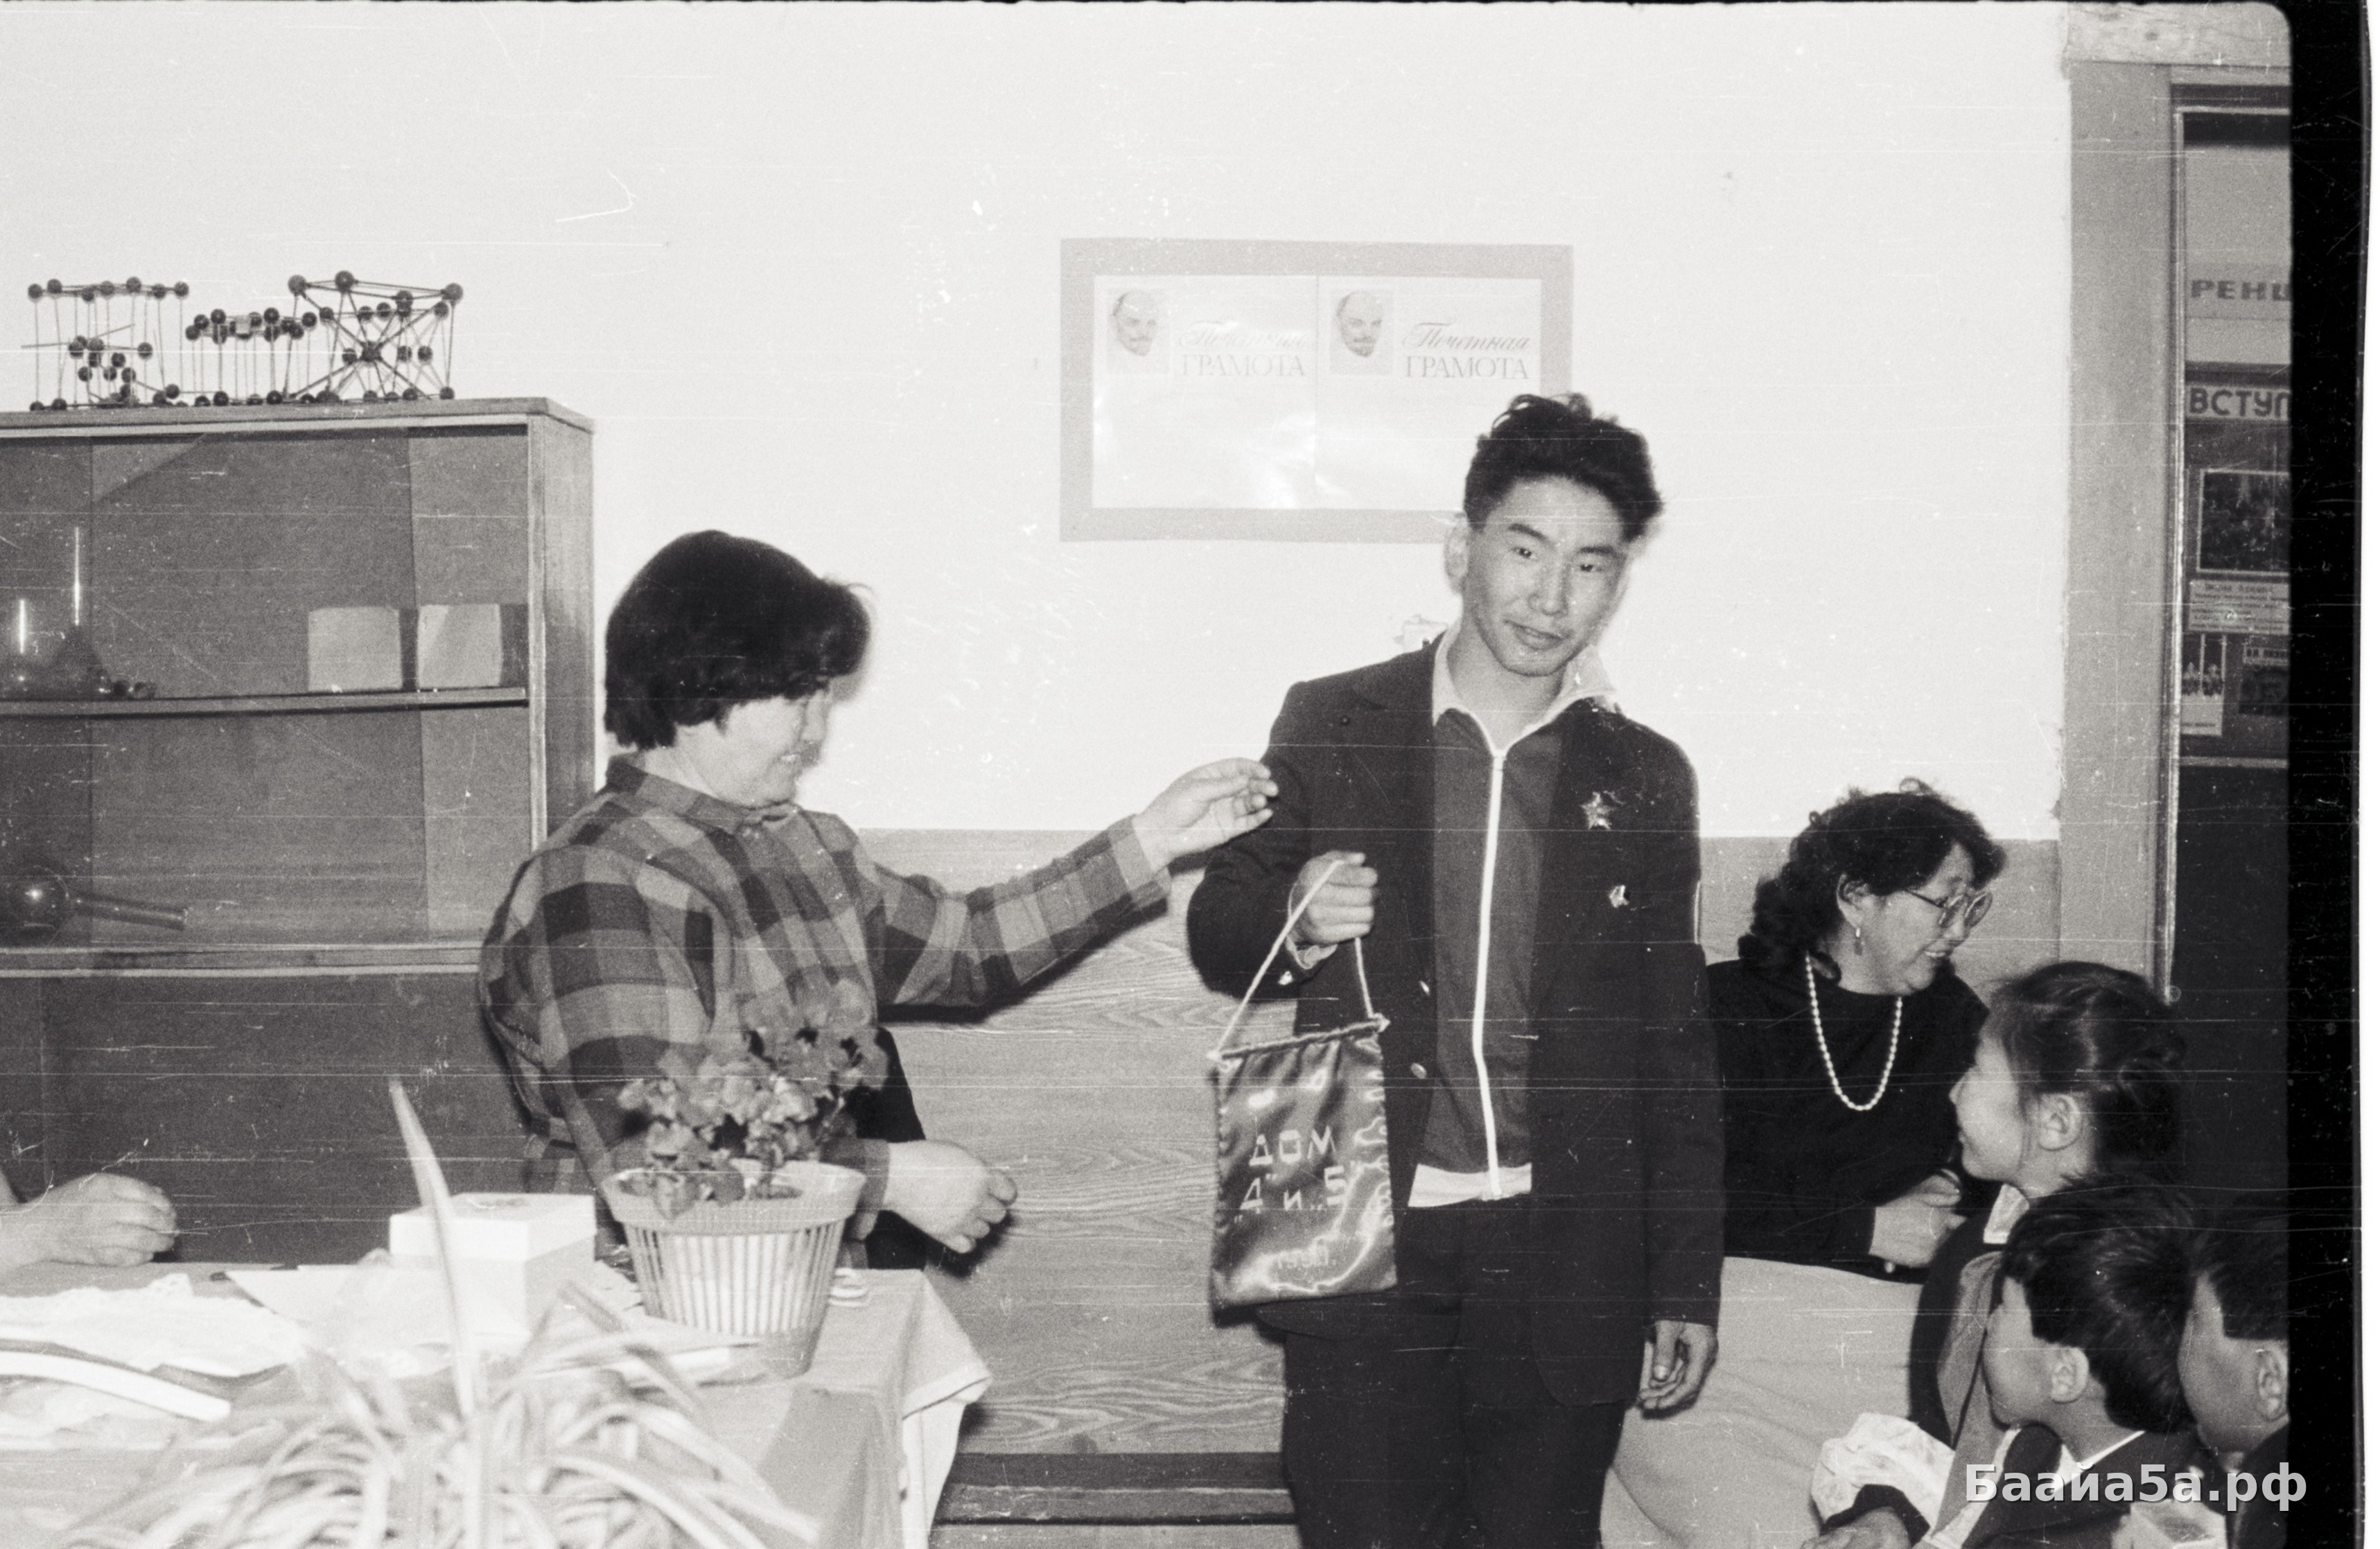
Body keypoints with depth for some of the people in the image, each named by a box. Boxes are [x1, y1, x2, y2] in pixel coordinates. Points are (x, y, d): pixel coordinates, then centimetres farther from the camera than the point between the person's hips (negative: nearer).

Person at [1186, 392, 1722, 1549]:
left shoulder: (1643, 780, 9)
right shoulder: (1331, 726, 5)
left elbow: (1675, 1050, 11)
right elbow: (1218, 934, 11)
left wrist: (1687, 1291, 7)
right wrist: (1291, 920, -13)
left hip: (1562, 1260, 1)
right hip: (1367, 1247, -1)